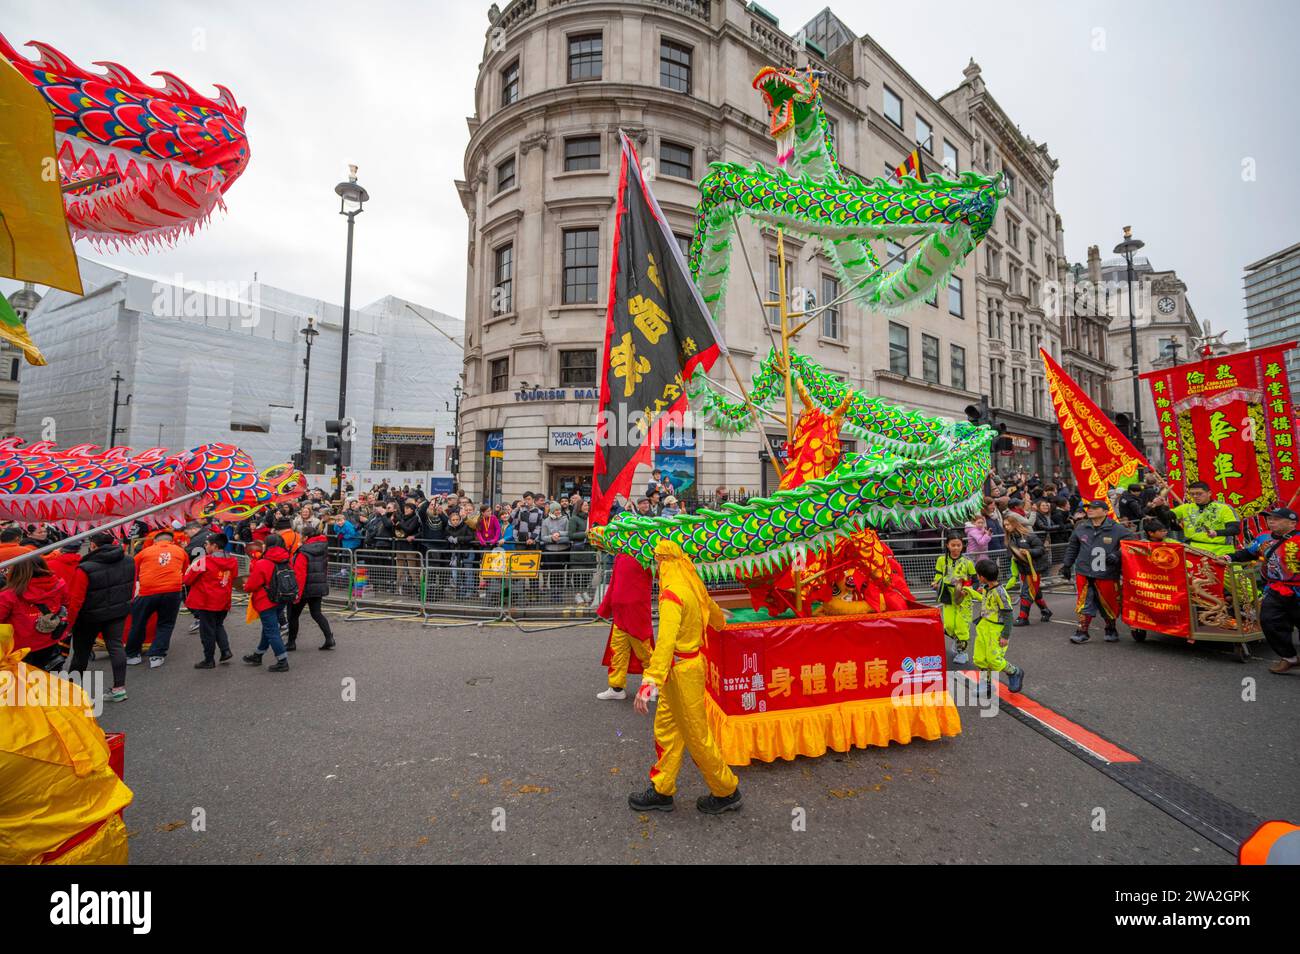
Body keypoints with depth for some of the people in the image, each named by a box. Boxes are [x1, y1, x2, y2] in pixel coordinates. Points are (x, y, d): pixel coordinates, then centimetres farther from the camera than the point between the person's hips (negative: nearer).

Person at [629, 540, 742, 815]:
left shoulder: (672, 593, -23)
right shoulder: (693, 585, 4)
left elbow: (666, 641, -35)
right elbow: (711, 607, 26)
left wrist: (649, 682, -41)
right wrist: (720, 622, 50)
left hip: (681, 669, -9)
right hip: (691, 661, 9)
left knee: (696, 734, 7)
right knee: (665, 727, 16)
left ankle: (727, 792, 24)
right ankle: (662, 791, 28)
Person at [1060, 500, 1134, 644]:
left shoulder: (1116, 529, -6)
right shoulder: (1081, 528, 5)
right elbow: (1072, 547, 15)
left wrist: (1117, 555, -17)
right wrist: (1067, 565, 16)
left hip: (1107, 574, -2)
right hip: (1084, 573, 2)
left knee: (1109, 604, 10)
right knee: (1084, 603, 3)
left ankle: (1111, 630, 32)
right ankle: (1082, 632, 11)